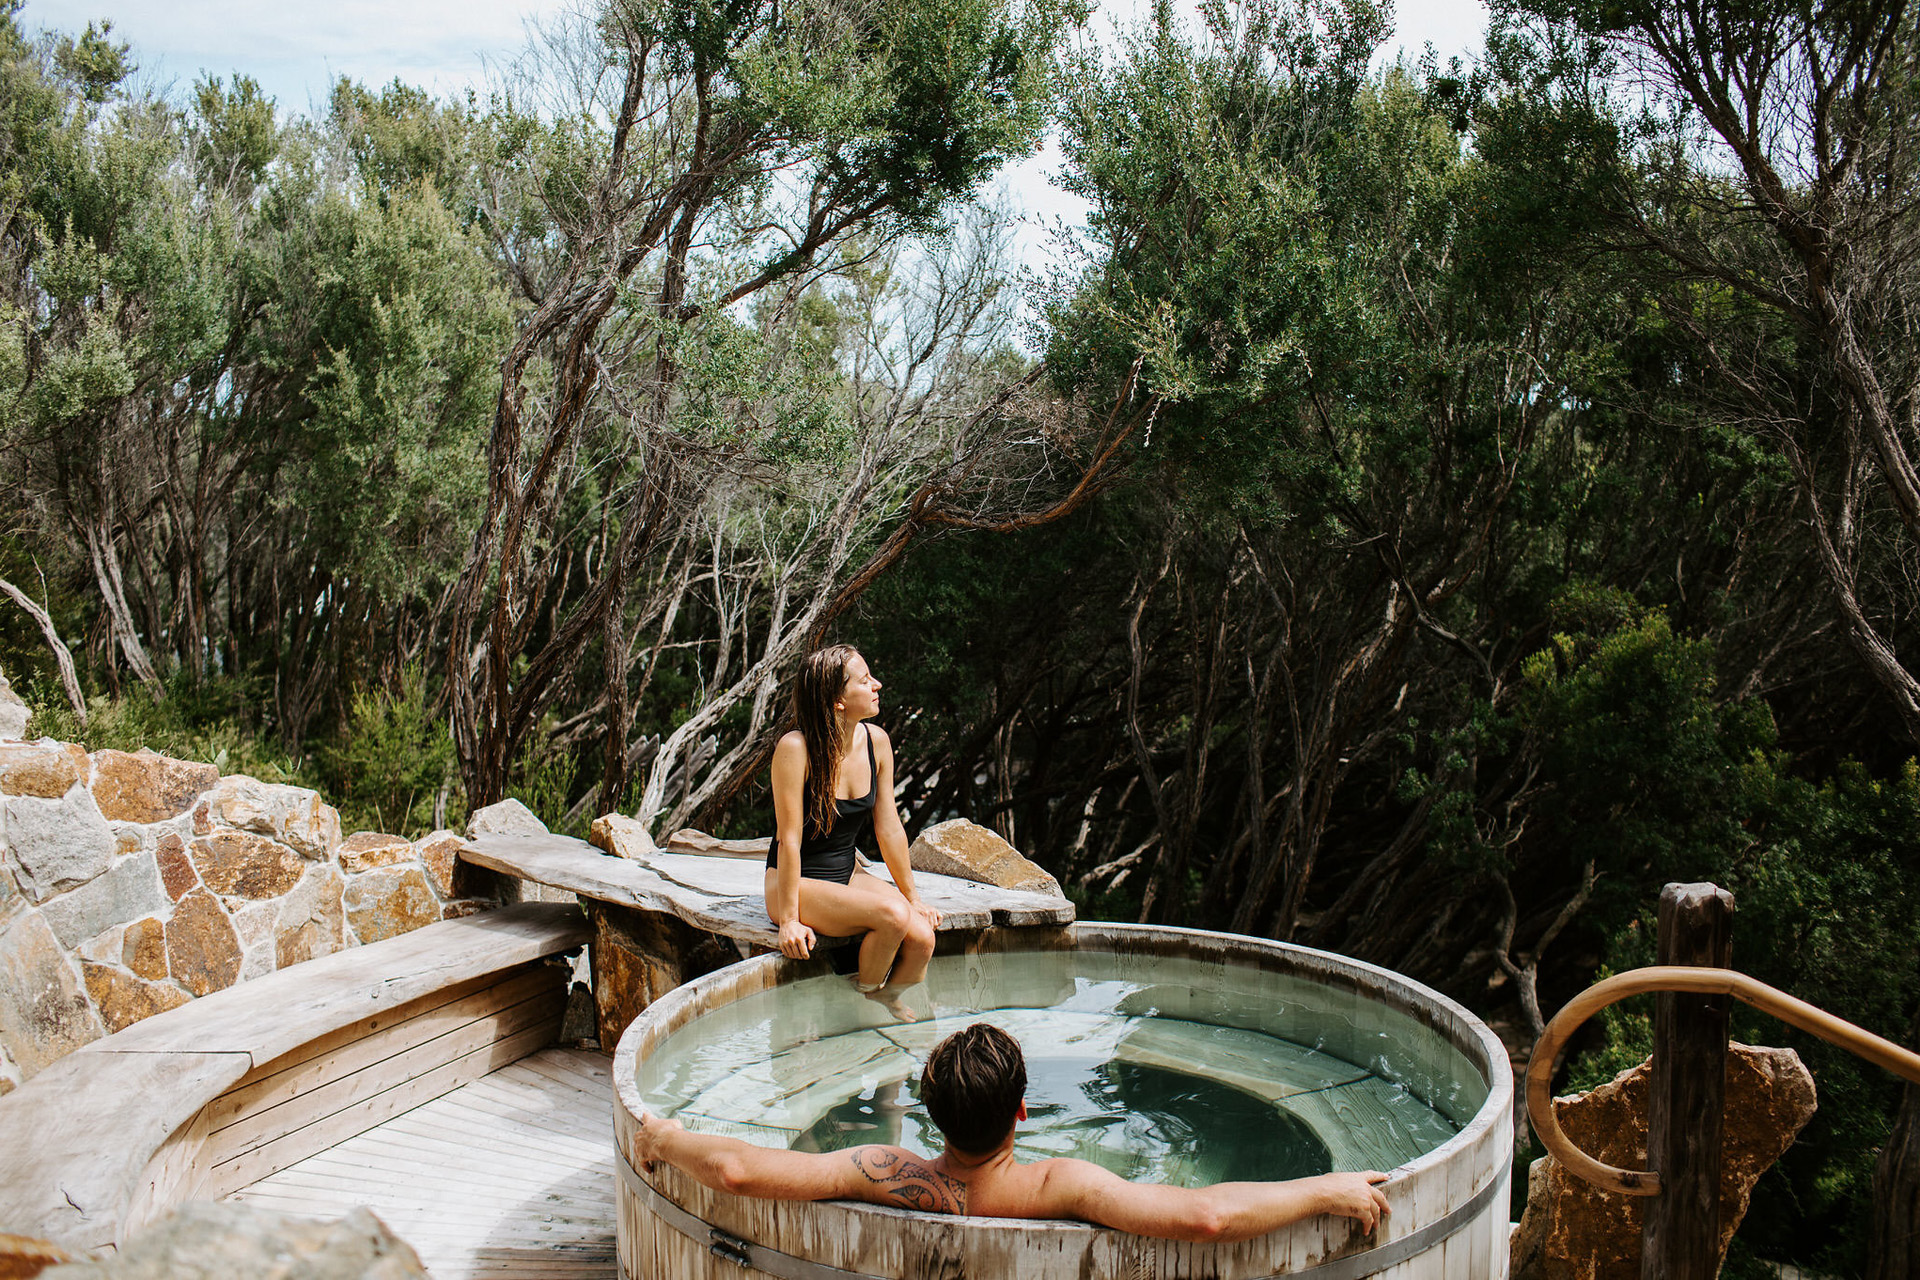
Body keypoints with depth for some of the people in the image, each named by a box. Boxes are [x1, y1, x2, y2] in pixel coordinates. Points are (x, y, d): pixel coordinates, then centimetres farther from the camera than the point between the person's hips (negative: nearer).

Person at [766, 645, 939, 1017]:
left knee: (922, 938, -18)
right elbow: (789, 839, -20)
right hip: (797, 884, -6)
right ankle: (865, 999, -1)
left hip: (848, 875, 6)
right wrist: (789, 920, -19)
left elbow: (889, 828, 3)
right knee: (893, 916, -28)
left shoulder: (876, 742, -4)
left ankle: (888, 998, 11)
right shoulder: (795, 748, -21)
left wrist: (913, 898, 7)